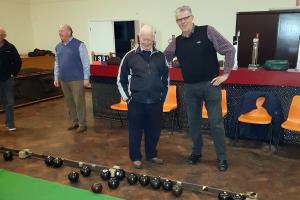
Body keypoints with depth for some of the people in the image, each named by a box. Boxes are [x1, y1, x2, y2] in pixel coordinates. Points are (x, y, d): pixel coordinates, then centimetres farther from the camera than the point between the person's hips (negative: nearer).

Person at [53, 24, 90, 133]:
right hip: (64, 80, 6)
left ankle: (82, 124, 10)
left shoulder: (79, 45, -6)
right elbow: (57, 64, 18)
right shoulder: (58, 47, 12)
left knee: (79, 103, -1)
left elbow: (86, 63, -8)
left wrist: (86, 78, -11)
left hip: (76, 80, -6)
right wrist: (56, 78, 14)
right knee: (69, 103, 12)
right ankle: (74, 123, 24)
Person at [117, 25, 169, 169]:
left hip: (155, 102, 2)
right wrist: (127, 97, 1)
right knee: (135, 131, 8)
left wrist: (163, 96, 10)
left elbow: (166, 78, 15)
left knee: (154, 131, 12)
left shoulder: (160, 56, 6)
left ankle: (152, 155, 32)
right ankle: (136, 157, 25)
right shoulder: (130, 56, -1)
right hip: (136, 102, -2)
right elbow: (121, 79, 5)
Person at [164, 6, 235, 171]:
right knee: (193, 122, 13)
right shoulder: (176, 42, 6)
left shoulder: (207, 31, -6)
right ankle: (196, 152, 32)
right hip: (190, 88, 4)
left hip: (210, 85, -4)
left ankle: (222, 157, 18)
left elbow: (229, 49, -7)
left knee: (216, 123, 3)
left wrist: (225, 74, -8)